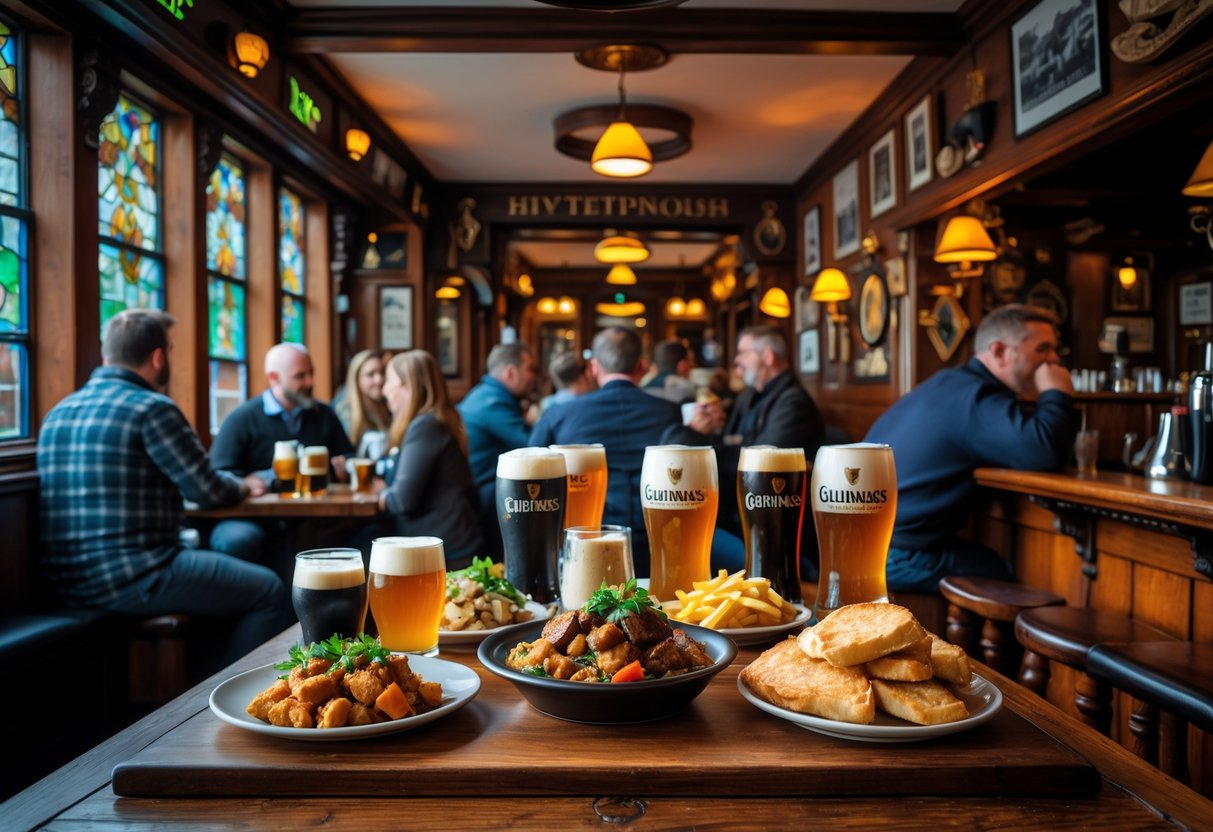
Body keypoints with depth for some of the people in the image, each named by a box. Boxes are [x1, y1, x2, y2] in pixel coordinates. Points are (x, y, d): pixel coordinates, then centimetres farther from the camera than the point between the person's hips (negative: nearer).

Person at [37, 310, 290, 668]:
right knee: (269, 591, 1)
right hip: (132, 579, -9)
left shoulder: (59, 412, 12)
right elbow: (209, 492, -11)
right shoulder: (150, 408, -13)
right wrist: (244, 485, 11)